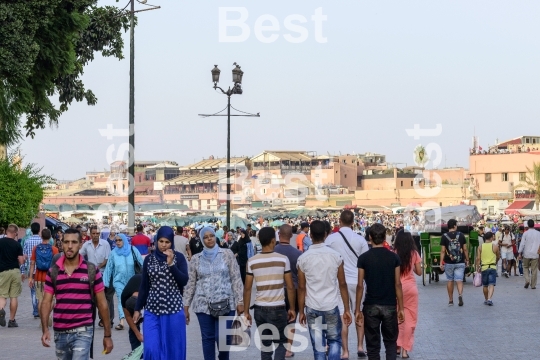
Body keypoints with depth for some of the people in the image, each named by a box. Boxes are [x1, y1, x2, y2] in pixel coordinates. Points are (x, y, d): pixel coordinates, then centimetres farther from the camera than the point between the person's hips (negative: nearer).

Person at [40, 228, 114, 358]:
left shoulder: (92, 271, -2)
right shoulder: (53, 272, 4)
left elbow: (102, 303, 1)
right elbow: (46, 302, 2)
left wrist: (107, 335, 1)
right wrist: (45, 330, -13)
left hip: (82, 332, -4)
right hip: (60, 333, 4)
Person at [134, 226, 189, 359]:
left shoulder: (179, 257, 0)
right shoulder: (149, 259, 5)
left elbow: (184, 281, -9)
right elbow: (144, 286, 10)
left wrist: (171, 263, -17)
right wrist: (137, 309, 9)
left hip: (174, 309, -1)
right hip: (152, 310, 1)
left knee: (173, 347, 4)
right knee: (151, 348, -7)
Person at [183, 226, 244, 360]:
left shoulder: (227, 254, 2)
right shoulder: (196, 259, 6)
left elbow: (236, 279, 0)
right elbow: (191, 284, 9)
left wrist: (240, 301, -5)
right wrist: (186, 306, 7)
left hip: (225, 303, -2)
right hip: (203, 304, 2)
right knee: (207, 338, 6)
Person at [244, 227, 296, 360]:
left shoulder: (252, 261, -1)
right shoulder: (283, 259, -6)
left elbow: (247, 288, 0)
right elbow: (290, 287, -4)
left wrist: (246, 311, 8)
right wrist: (292, 308, 6)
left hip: (260, 309, 2)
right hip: (278, 309, -2)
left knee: (265, 344, 15)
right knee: (281, 343, 9)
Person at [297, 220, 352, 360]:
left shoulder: (303, 258, -5)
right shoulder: (335, 256, -4)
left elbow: (301, 287, -2)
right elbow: (342, 284, -1)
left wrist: (301, 311, 7)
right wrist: (347, 309, 5)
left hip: (312, 308, 0)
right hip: (331, 306, 0)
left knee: (318, 346, 8)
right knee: (334, 341, 17)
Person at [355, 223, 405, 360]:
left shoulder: (364, 258, -5)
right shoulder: (393, 257, -2)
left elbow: (360, 285, -6)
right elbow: (397, 284, -2)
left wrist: (357, 309, 1)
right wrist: (401, 308, 5)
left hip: (371, 306, -1)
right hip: (390, 306, 1)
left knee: (373, 345, 6)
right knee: (390, 342, 15)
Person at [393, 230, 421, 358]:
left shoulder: (394, 254, -5)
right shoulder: (414, 253, -1)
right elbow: (419, 272, 4)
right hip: (410, 287, 0)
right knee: (409, 319, 6)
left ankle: (397, 346, 18)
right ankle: (405, 349, 4)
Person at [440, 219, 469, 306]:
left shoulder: (444, 236, -3)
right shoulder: (461, 235, 0)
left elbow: (443, 251, -6)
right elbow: (465, 249, 2)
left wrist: (441, 262, -4)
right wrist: (467, 260, 12)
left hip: (449, 263, 0)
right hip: (460, 262, 0)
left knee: (450, 280, 11)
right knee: (459, 280, 0)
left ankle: (450, 300, 16)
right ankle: (460, 294, -25)